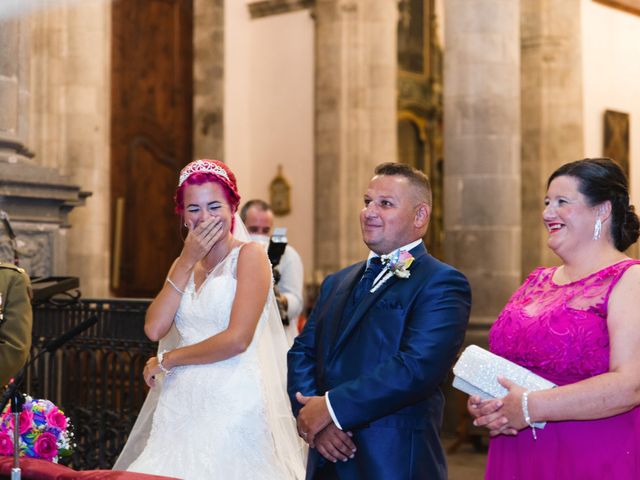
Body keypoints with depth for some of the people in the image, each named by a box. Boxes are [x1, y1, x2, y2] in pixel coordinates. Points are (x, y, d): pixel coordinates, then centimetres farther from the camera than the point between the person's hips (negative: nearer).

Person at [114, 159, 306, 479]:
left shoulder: (249, 255, -4)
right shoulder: (184, 264, 14)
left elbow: (238, 339, -14)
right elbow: (154, 329, 0)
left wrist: (166, 361, -2)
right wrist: (187, 262, -2)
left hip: (233, 404, -5)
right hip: (182, 403, 5)